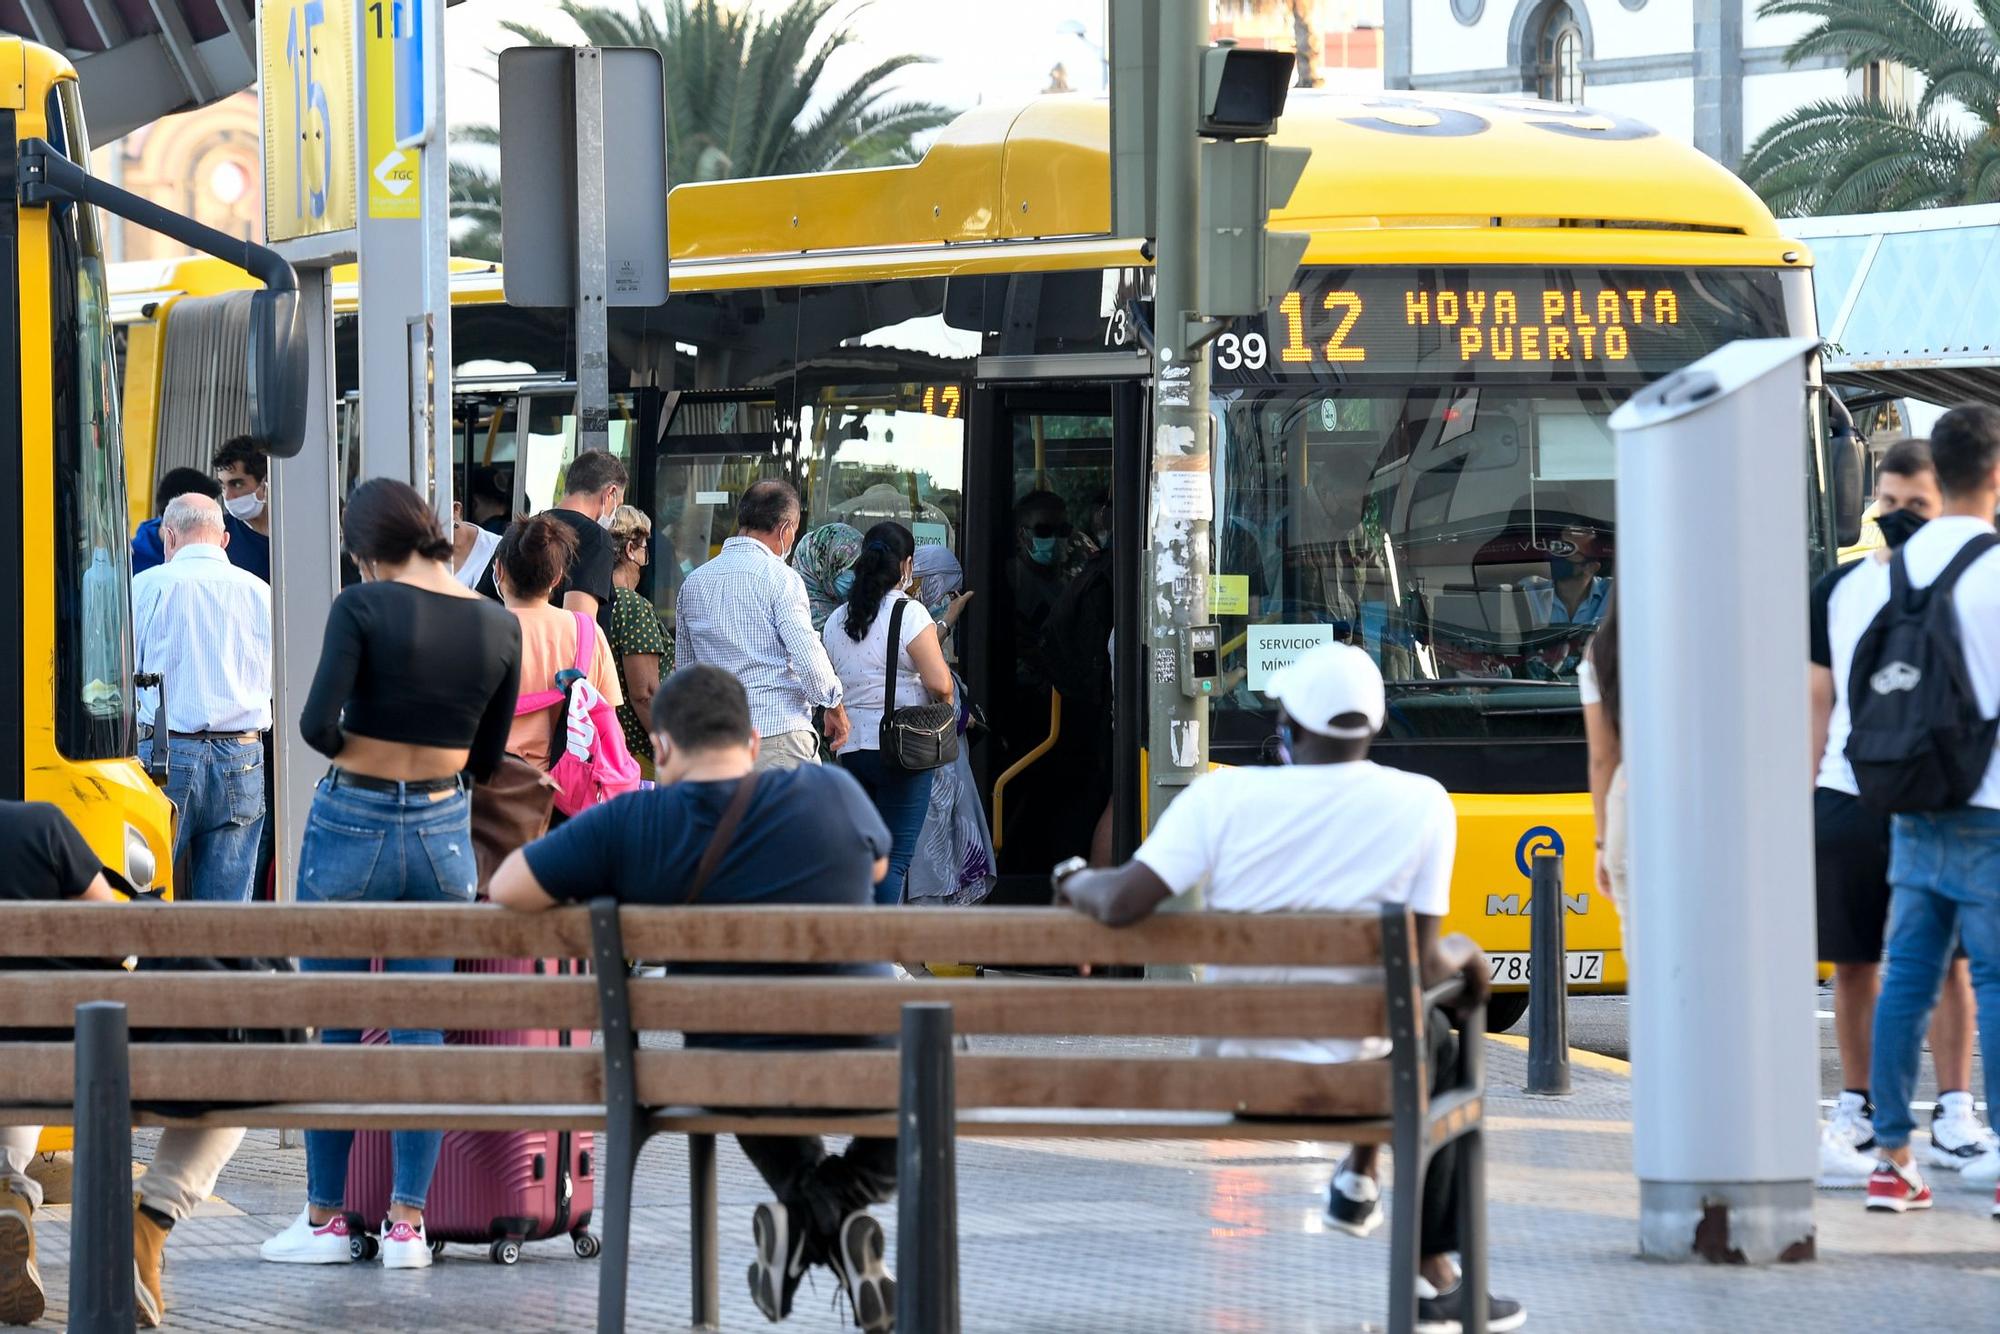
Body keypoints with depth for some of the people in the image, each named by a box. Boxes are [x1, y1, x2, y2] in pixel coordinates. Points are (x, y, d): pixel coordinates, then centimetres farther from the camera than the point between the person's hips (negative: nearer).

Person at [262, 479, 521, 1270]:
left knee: (334, 1027, 7)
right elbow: (487, 758, 8)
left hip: (352, 825, -3)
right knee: (423, 1028, 7)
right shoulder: (499, 627, 2)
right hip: (444, 833, 3)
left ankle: (325, 1219, 10)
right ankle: (407, 1224, 4)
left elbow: (318, 723, -17)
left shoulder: (364, 607, -11)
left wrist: (358, 752, 3)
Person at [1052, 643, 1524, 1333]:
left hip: (1237, 1068, 3)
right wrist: (1463, 954, 14)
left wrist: (1076, 881, 4)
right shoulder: (1421, 803, -12)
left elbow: (1121, 903, -19)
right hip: (1356, 1077, -3)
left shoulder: (1223, 794, -12)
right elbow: (1421, 964, -10)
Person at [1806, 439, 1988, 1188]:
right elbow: (1820, 704, 14)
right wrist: (1802, 799, 8)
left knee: (1946, 958, -1)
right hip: (1846, 796, 3)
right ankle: (1858, 1109, 14)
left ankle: (1953, 1116, 3)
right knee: (1853, 961, 5)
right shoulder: (1837, 591, 10)